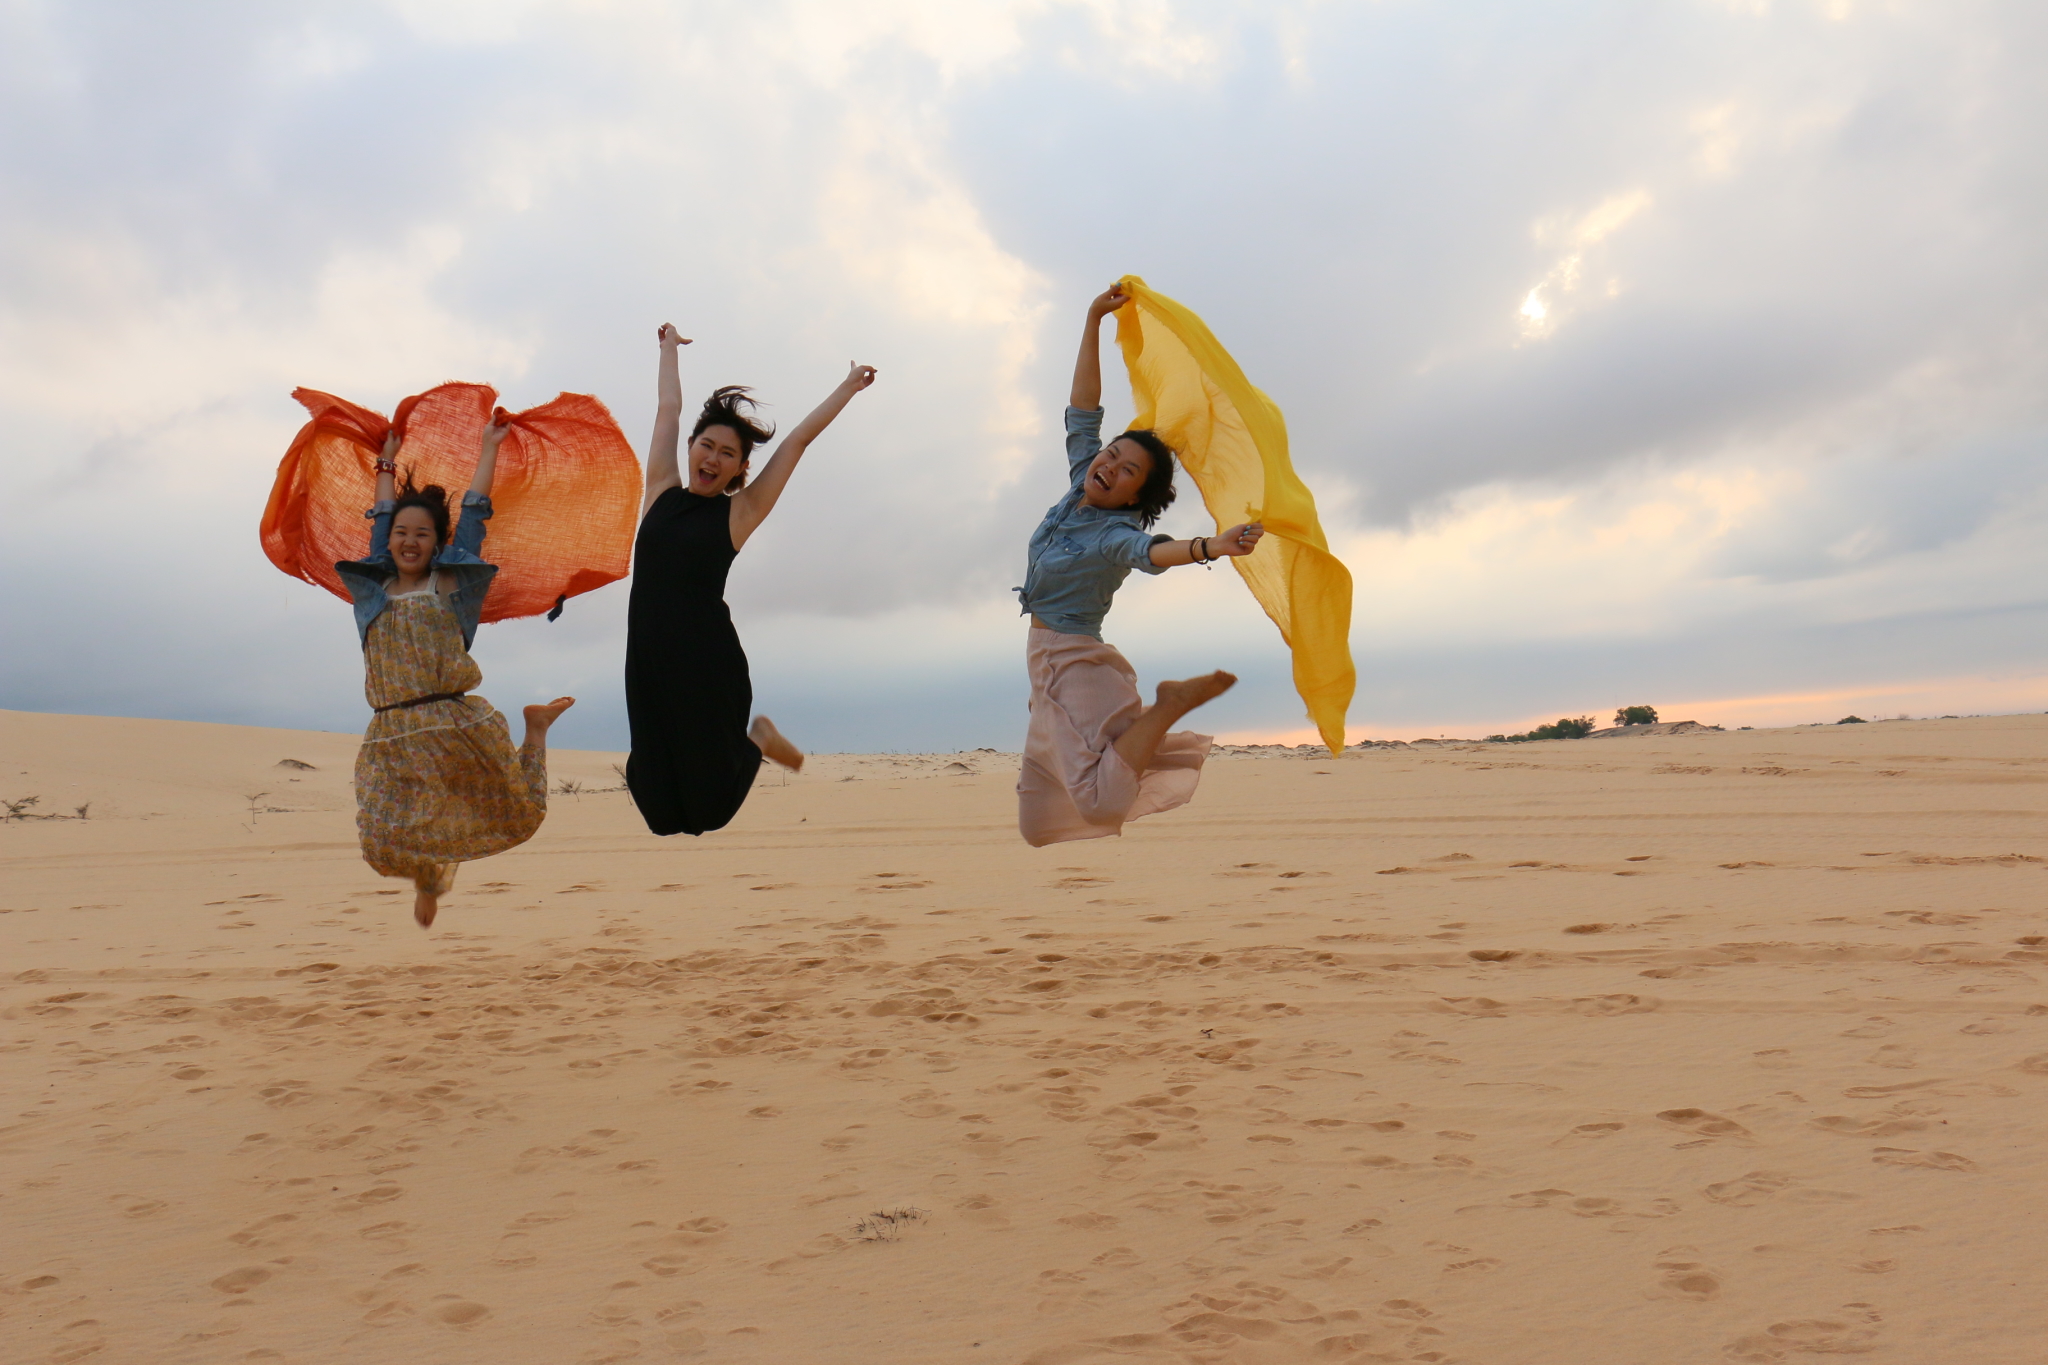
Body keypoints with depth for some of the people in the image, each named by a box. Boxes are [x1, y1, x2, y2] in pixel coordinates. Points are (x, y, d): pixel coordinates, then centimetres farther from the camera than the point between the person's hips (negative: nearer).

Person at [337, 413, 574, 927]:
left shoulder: (450, 581, 4)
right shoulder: (377, 586, 12)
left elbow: (474, 511, 8)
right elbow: (382, 518, 24)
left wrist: (490, 444, 16)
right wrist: (388, 460, 35)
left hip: (456, 726, -3)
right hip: (392, 737, 3)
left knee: (518, 813, 9)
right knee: (386, 845, -6)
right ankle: (430, 876, 30)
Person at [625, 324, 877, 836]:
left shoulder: (739, 512, 2)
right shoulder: (663, 493, 10)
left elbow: (800, 438, 8)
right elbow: (668, 410, 21)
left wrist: (849, 386, 14)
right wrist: (670, 348, 32)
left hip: (708, 662, -3)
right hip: (648, 658, 3)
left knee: (711, 794, 2)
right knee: (657, 790, -1)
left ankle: (760, 738, 29)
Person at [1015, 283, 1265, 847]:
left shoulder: (1116, 534, -17)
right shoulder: (1079, 489, 4)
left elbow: (1150, 551, -39)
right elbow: (1083, 412, 6)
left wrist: (1211, 546, -60)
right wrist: (1094, 321, 3)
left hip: (1075, 662, -7)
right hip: (1048, 659, 8)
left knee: (1106, 798, -28)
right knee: (1039, 823, 9)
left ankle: (1175, 701, -6)